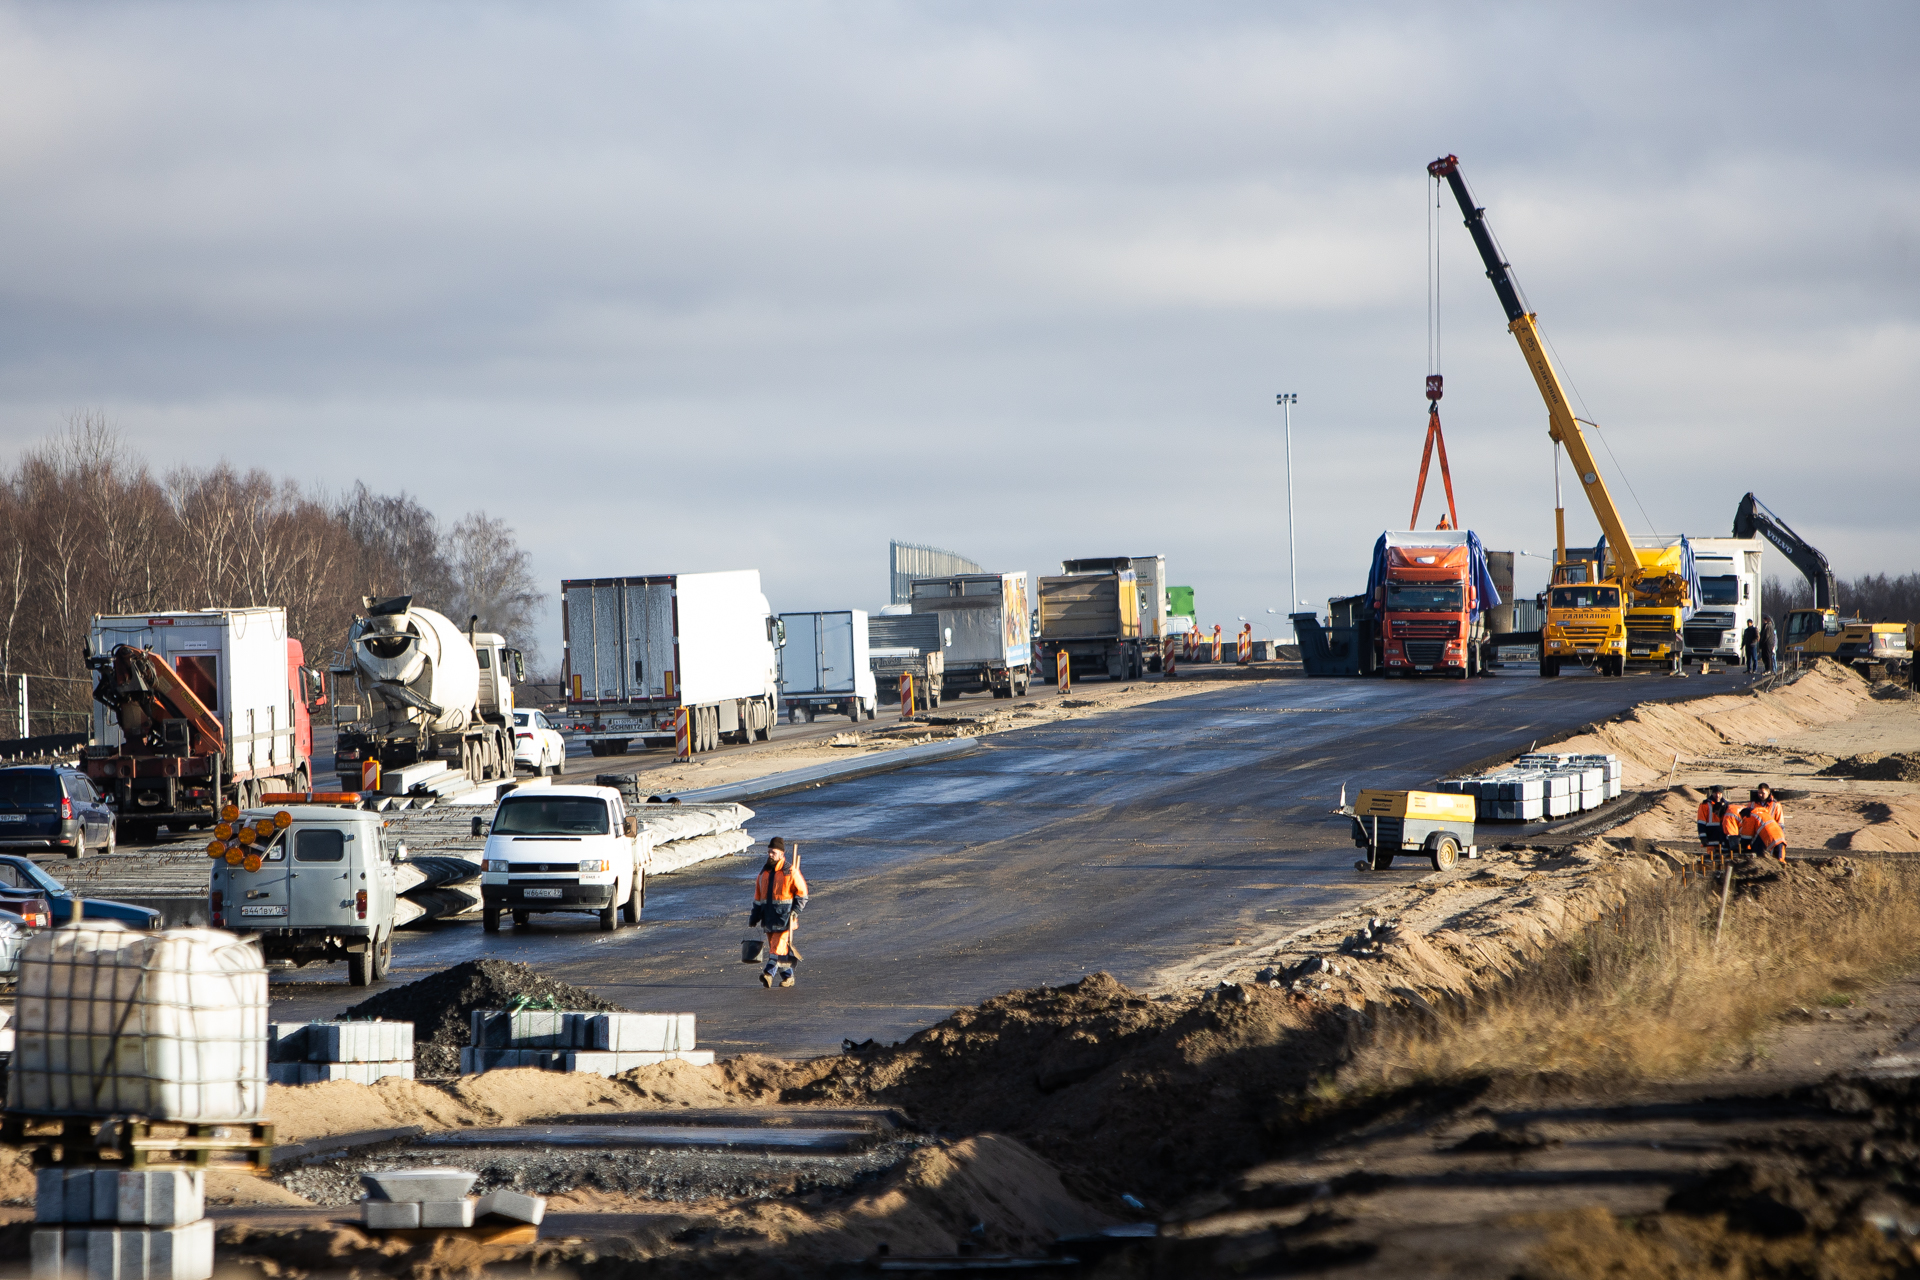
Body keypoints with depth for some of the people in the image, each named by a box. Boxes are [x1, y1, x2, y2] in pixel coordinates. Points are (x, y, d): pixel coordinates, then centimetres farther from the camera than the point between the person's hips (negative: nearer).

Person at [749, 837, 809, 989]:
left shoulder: (790, 871, -4)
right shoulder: (764, 872, 14)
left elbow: (802, 892, -2)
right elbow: (758, 895, 18)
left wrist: (795, 910, -13)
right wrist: (755, 916, 14)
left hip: (784, 914, -7)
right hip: (768, 914, 7)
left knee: (779, 945, -16)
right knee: (773, 945, 8)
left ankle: (769, 973, -26)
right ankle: (788, 976, 17)